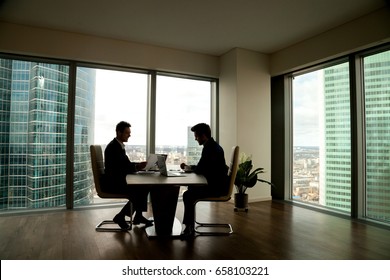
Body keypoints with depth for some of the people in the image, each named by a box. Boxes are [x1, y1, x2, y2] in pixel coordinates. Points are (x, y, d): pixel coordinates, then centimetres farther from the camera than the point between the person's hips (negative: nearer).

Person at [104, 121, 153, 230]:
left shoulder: (120, 145, 13)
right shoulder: (112, 147, -18)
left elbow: (126, 163, 14)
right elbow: (118, 168, -25)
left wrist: (139, 164, -2)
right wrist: (137, 167, -24)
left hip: (119, 180, 10)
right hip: (113, 183, -10)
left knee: (144, 187, 4)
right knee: (139, 191, -18)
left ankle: (138, 216, 10)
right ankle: (120, 217, 0)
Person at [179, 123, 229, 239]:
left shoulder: (210, 148, -19)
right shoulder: (212, 145, 14)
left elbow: (200, 170, -20)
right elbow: (203, 167, 21)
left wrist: (189, 168, -1)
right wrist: (189, 167, 9)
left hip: (217, 187, -11)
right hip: (216, 184, 11)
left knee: (188, 195, -19)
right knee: (191, 188, 20)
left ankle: (189, 228, -7)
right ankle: (189, 224, 23)